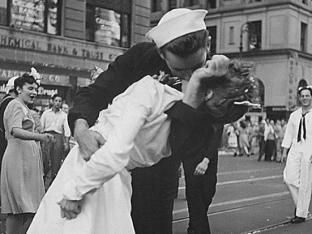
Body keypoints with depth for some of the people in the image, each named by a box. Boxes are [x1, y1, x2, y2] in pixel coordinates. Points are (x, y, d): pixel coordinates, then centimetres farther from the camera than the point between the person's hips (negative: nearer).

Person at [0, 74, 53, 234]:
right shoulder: (16, 105, -11)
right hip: (18, 159, -10)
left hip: (27, 158, 10)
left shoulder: (24, 107, 20)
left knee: (26, 208, 10)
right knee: (20, 206, -8)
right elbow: (15, 131, -29)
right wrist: (38, 136, -42)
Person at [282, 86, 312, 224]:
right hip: (295, 149, 4)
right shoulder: (294, 115, 14)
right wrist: (284, 151, 11)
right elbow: (289, 134, 17)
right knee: (289, 178, -5)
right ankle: (299, 206, 17)